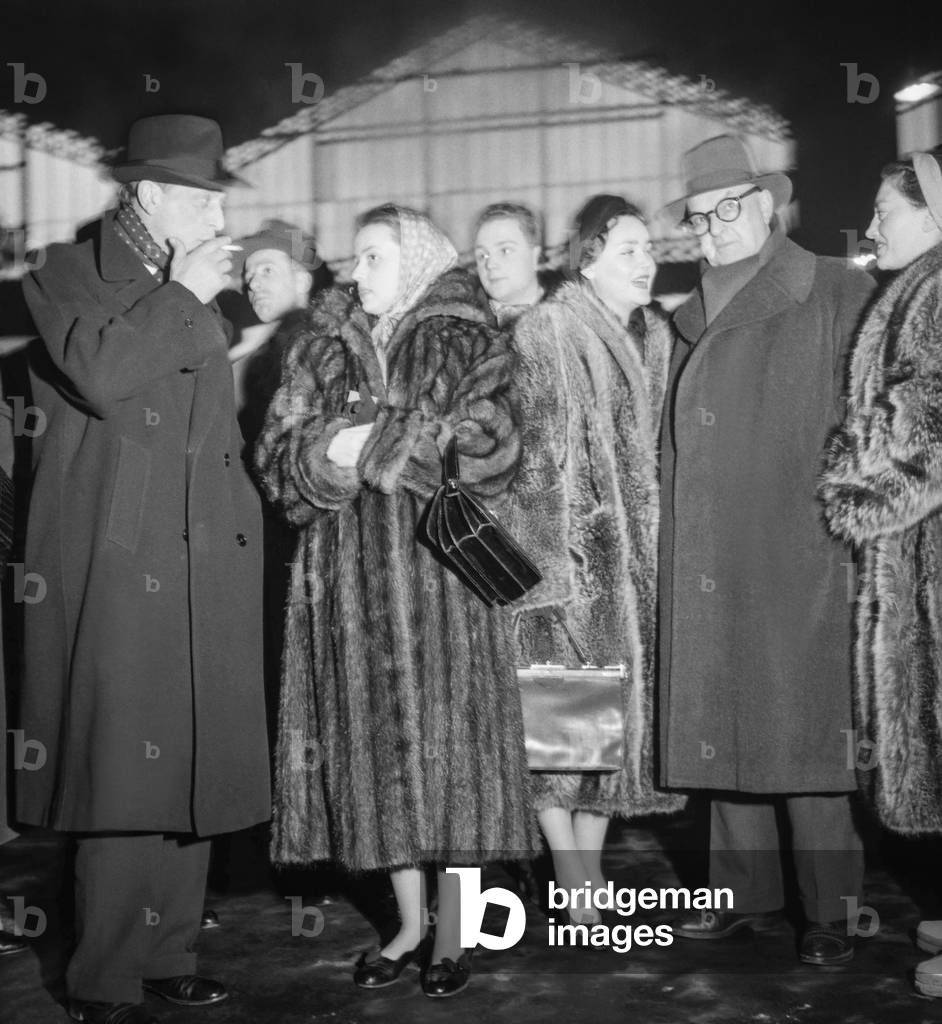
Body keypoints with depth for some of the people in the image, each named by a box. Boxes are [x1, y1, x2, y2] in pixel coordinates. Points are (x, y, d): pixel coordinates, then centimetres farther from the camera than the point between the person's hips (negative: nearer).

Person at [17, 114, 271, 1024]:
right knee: (124, 769, -6)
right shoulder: (66, 274, -1)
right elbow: (99, 373, -21)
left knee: (190, 767, 8)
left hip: (201, 569, 7)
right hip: (117, 568, -7)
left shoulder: (196, 297, 20)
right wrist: (182, 295, -12)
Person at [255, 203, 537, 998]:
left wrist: (373, 441, -12)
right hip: (349, 576, 4)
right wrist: (331, 452, -13)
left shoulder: (470, 345, 2)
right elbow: (279, 452, 7)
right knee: (375, 746, 6)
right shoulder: (323, 349, 14)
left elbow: (486, 450, -12)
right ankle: (410, 925, 20)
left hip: (441, 574, -4)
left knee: (446, 739, -1)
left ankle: (453, 933, 13)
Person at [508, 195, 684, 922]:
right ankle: (577, 890, 3)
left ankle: (590, 877, 19)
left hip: (635, 556, 7)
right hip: (564, 551, -6)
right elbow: (539, 452, -12)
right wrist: (561, 556, -16)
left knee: (616, 712, 8)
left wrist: (653, 546, 14)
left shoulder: (655, 335, 13)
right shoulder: (545, 331, -7)